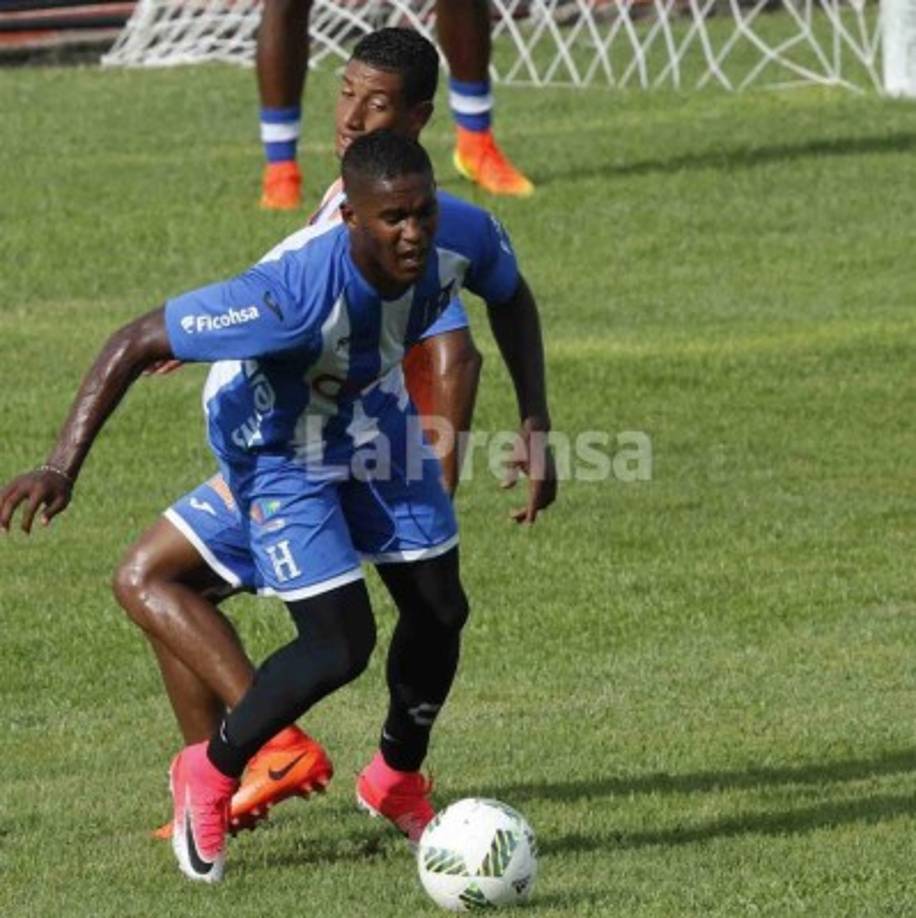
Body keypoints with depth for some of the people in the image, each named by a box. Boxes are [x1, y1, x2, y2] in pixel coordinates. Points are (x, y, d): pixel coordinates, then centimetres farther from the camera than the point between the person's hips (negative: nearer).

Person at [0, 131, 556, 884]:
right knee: (341, 645, -13)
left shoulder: (465, 236, -28)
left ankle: (397, 781, 37)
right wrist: (63, 468, -40)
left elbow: (510, 298, -1)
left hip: (372, 412, 6)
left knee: (441, 611, 8)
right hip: (277, 442, -6)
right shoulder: (296, 295, -44)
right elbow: (137, 343, -36)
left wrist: (535, 426, -7)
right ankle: (210, 776, 14)